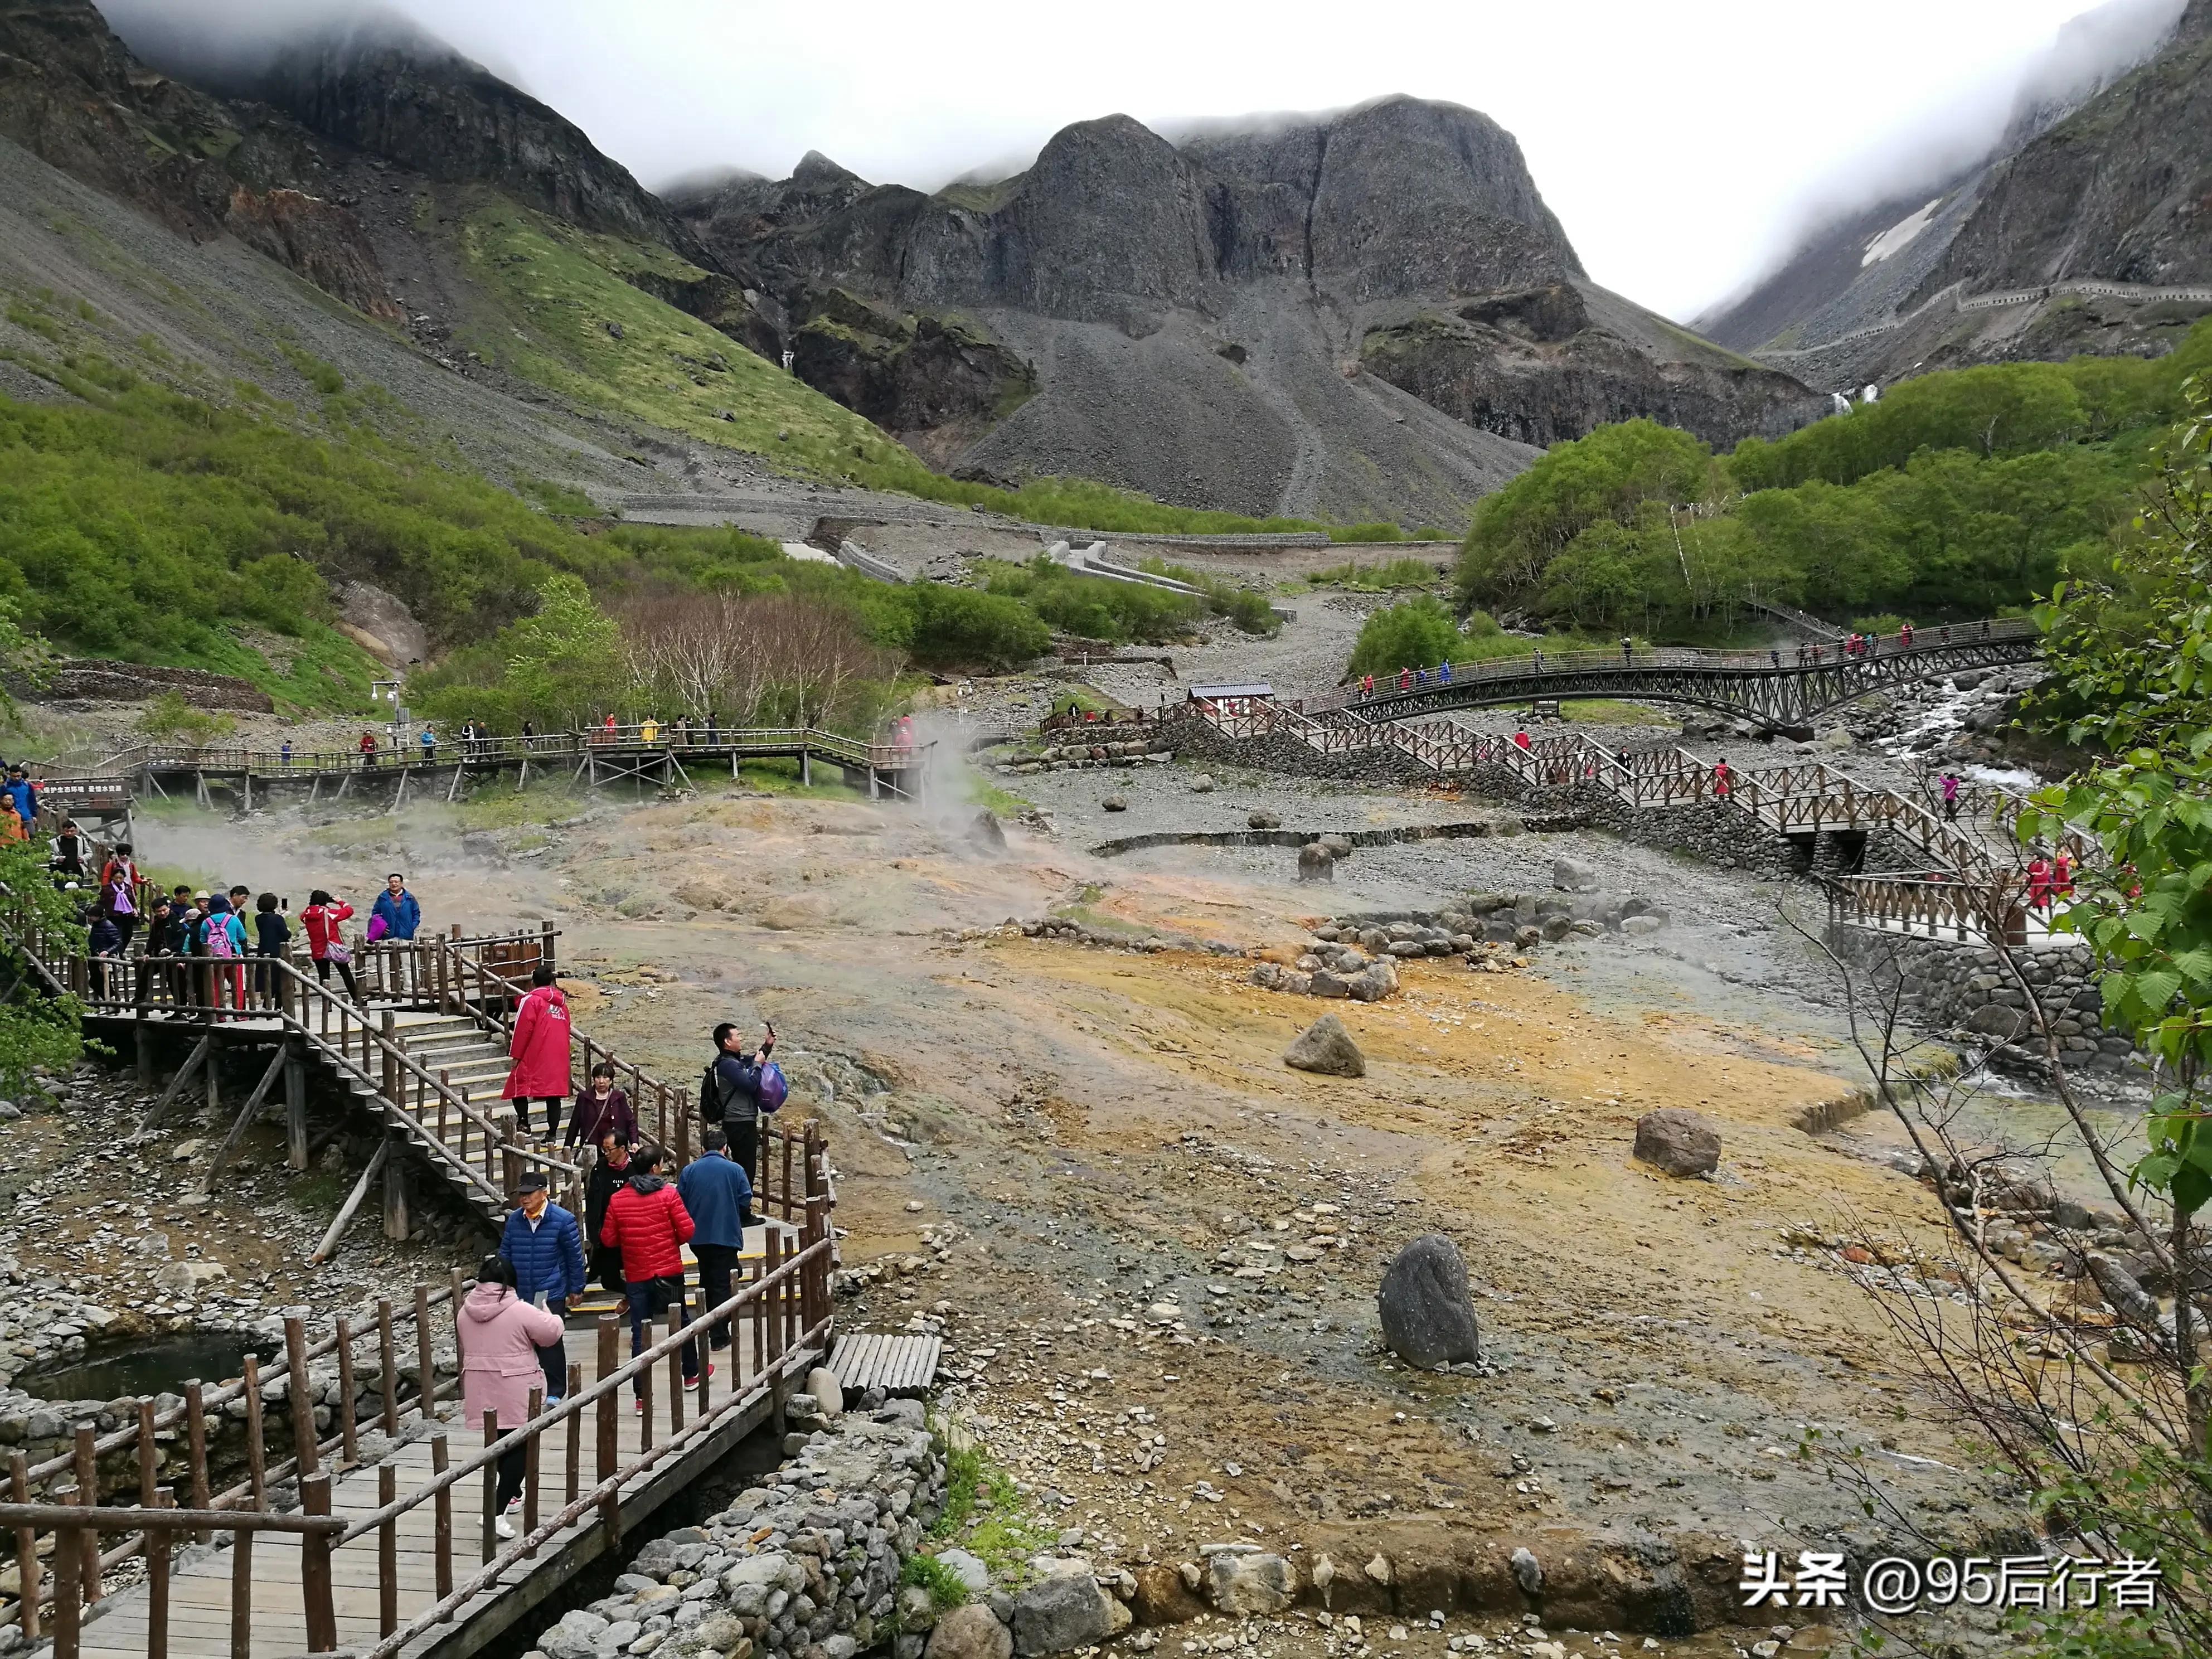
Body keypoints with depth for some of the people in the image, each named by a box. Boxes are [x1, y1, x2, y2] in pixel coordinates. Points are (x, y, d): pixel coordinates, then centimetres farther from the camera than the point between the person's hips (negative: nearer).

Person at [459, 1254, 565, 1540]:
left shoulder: (466, 1311, 0)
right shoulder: (519, 1311, -17)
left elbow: (467, 1348, 13)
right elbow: (552, 1332, -11)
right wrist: (548, 1314, 9)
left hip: (481, 1392, 6)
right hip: (515, 1393, -6)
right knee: (518, 1447, 3)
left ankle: (512, 1494, 40)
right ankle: (498, 1511, -8)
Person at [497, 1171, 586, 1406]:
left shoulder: (562, 1220, -9)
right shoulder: (514, 1220, 3)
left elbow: (575, 1256, -3)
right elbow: (505, 1255, 13)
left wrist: (576, 1288, 0)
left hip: (552, 1294, -4)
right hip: (521, 1294, 4)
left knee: (550, 1342, 1)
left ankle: (555, 1391, 14)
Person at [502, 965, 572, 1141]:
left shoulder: (532, 1000, -6)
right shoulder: (561, 1002, 14)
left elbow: (523, 1030, -10)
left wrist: (515, 1056, -3)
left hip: (535, 1057, -6)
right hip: (559, 1059, 6)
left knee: (519, 1086, 9)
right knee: (554, 1096, 5)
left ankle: (524, 1124, -3)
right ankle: (552, 1134, 3)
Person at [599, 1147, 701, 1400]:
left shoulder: (617, 1199, -3)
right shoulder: (668, 1193, -10)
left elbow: (608, 1238, 1)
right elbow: (686, 1230, -11)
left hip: (636, 1276, 1)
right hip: (670, 1272, -1)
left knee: (639, 1334, 5)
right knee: (681, 1322, 19)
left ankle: (641, 1396, 3)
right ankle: (691, 1374, 35)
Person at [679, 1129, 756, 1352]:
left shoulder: (689, 1170, -2)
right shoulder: (735, 1170, -8)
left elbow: (680, 1203, -1)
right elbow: (746, 1202, -7)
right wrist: (744, 1220, 14)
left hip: (698, 1236, 3)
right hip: (726, 1235, -3)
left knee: (706, 1281, 20)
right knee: (722, 1285, 3)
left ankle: (706, 1331, 29)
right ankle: (719, 1336, 3)